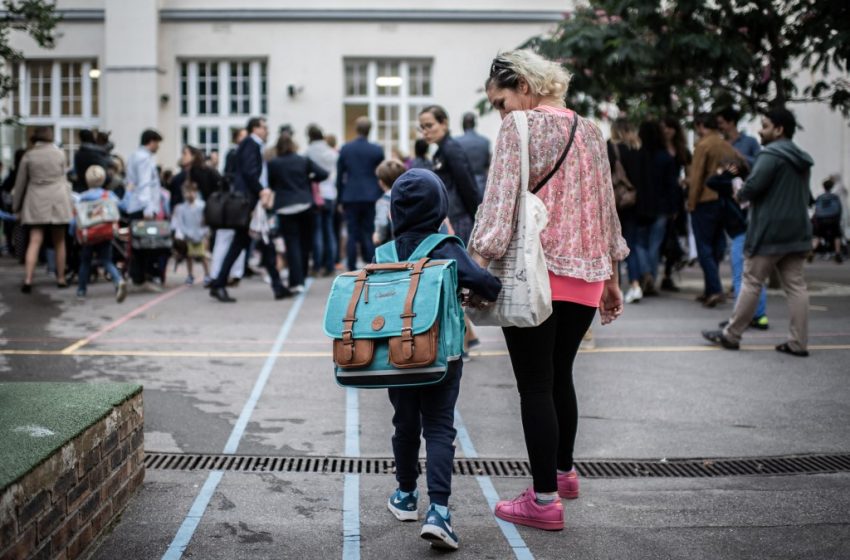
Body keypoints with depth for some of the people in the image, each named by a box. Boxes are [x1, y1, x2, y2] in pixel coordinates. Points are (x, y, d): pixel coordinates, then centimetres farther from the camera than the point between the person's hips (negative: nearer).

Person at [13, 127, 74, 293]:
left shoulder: (28, 156, 1)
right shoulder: (59, 153, 3)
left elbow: (20, 183, 5)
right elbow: (63, 178, 10)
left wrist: (16, 207, 13)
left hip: (36, 202, 0)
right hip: (58, 201, 0)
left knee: (35, 241, -5)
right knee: (59, 242, 10)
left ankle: (28, 279, -16)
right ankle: (61, 278, 16)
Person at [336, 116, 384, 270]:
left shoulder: (345, 149, 1)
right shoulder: (377, 150, -3)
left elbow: (339, 175, 4)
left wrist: (340, 198, 12)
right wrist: (381, 197, 11)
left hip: (351, 197, 1)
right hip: (371, 197, -1)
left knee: (352, 235, 4)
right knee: (370, 235, 3)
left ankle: (352, 270, 4)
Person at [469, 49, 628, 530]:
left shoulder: (521, 127, -7)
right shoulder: (590, 130, 13)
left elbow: (500, 202, -17)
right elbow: (606, 207, 17)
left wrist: (478, 265, -19)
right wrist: (612, 279, 23)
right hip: (585, 276, 7)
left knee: (535, 386, -1)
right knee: (561, 375, 22)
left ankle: (546, 499, 2)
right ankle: (564, 471, 36)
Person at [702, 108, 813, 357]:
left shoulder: (771, 154, -13)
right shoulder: (801, 159, 16)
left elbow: (753, 186, -21)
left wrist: (741, 194, 2)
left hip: (769, 232, -8)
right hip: (797, 231, 8)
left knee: (751, 282, 0)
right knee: (796, 285, 5)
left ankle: (731, 335, 8)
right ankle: (799, 342, 4)